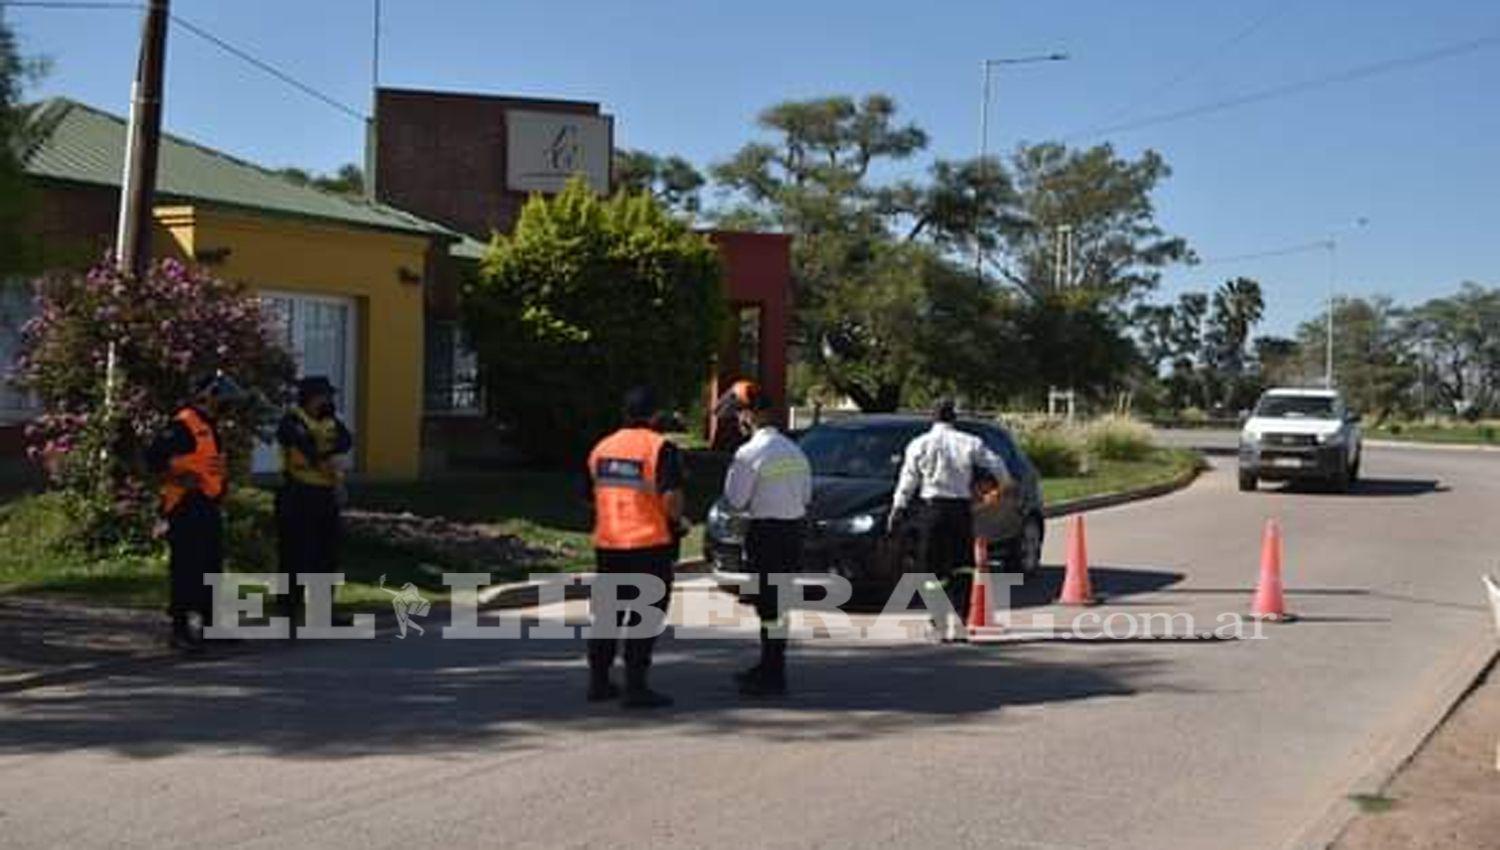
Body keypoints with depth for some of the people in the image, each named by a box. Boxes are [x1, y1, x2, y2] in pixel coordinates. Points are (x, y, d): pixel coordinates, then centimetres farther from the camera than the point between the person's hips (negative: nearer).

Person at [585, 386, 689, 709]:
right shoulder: (660, 448, -11)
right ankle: (635, 687, -1)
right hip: (650, 543, -6)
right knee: (645, 616, 0)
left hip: (607, 543, 6)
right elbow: (671, 496, -19)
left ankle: (598, 681, 22)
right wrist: (677, 521, -1)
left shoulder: (602, 447, 10)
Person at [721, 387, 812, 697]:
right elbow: (806, 494, 15)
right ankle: (769, 666, 28)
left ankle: (773, 676, -1)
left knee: (769, 604, -3)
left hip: (766, 530, -8)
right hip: (795, 525, 8)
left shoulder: (749, 453, -14)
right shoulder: (795, 451, 9)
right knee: (778, 601, 17)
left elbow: (736, 500, -12)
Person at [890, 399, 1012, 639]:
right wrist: (1001, 483, 26)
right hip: (961, 508, 0)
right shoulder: (970, 443, 3)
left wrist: (898, 510, 13)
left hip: (931, 508, 0)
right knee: (963, 566, 4)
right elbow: (997, 466, 6)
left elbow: (907, 482, 4)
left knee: (937, 569, 5)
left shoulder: (919, 445, 3)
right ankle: (959, 619, -9)